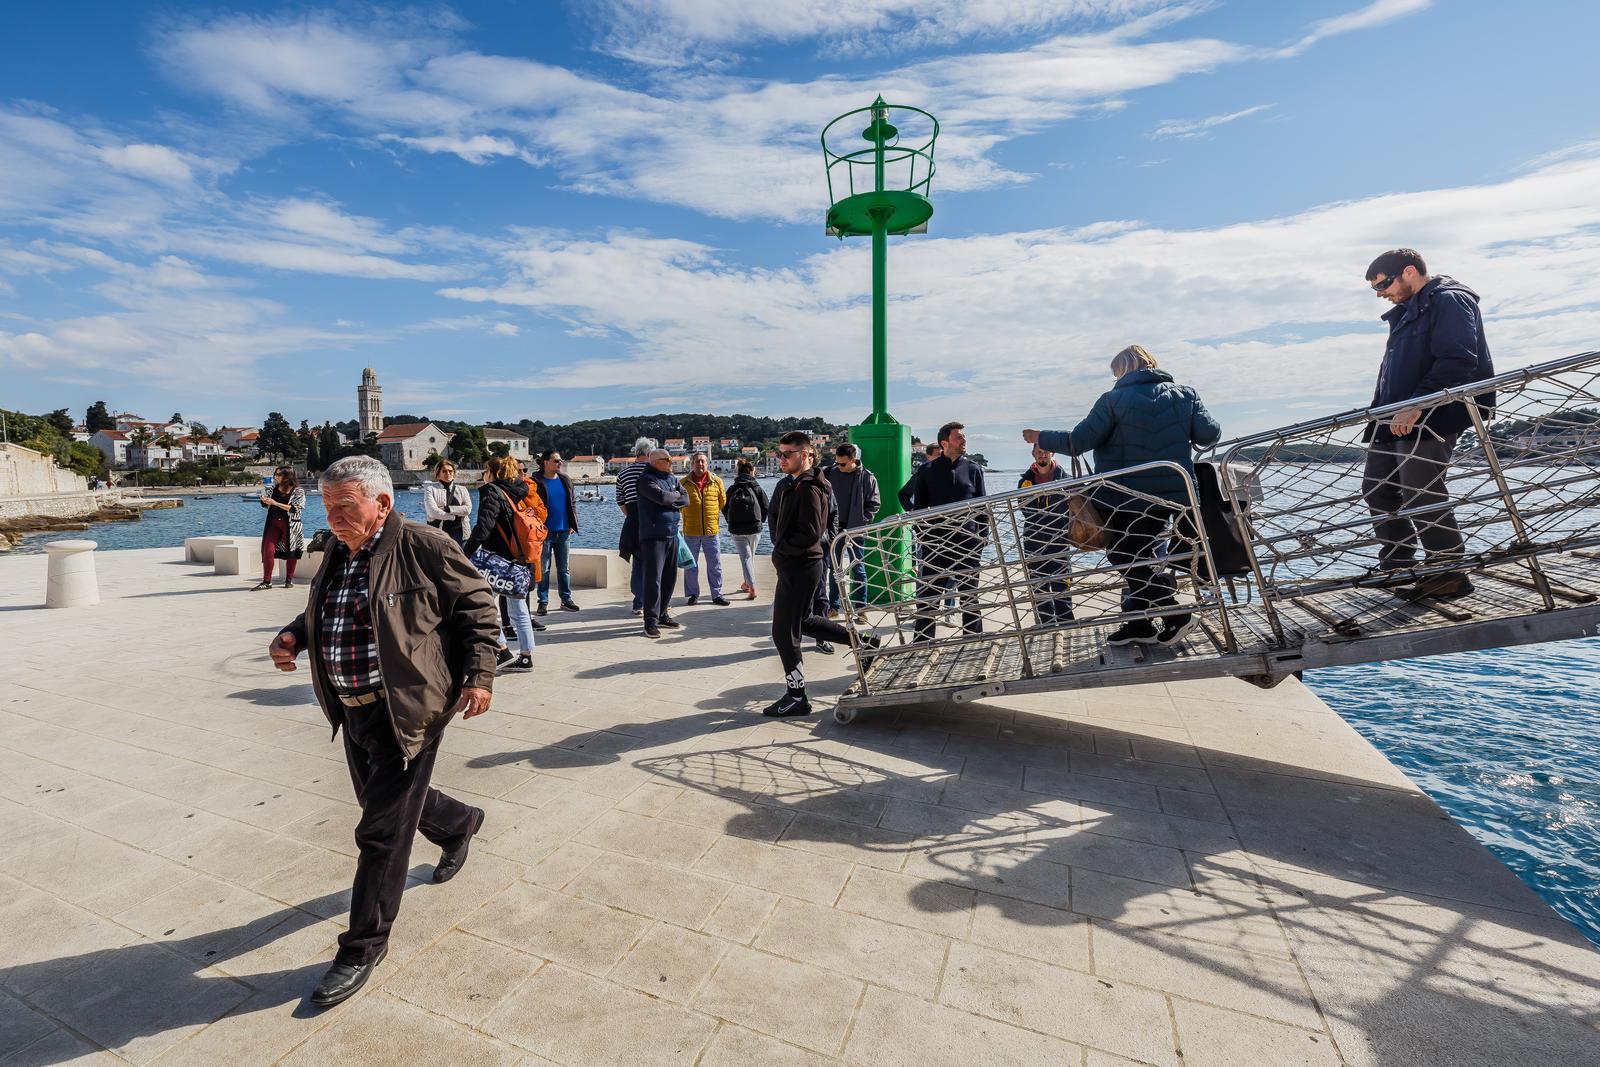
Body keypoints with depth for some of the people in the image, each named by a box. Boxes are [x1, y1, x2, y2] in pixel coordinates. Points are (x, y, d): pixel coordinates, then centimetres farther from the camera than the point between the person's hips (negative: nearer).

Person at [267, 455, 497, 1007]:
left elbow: (477, 607, -13)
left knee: (382, 832, 0)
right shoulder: (338, 554, 8)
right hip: (353, 711, 9)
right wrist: (293, 634, 2)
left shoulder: (424, 547, -16)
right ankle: (460, 823, 54)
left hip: (406, 711, -9)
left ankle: (363, 948, 20)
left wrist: (479, 676, -18)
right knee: (383, 801, 26)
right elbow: (319, 612, 24)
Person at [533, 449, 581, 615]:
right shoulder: (536, 483, -5)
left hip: (564, 532, 4)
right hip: (545, 532, -4)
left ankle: (566, 599, 19)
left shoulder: (566, 481, 10)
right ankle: (543, 602, 11)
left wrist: (573, 524, 5)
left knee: (564, 568, 10)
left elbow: (573, 503, 13)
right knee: (543, 569, 3)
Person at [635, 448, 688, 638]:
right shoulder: (646, 479, -7)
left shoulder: (672, 478, 16)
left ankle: (662, 614, 24)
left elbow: (685, 499, 7)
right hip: (653, 536, -8)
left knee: (669, 578, 12)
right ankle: (651, 621, -2)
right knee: (652, 578, -7)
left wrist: (670, 502, -10)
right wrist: (676, 495, -2)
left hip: (672, 535, 8)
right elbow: (661, 496, -22)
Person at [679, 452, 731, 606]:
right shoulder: (683, 482, -1)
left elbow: (723, 501, 16)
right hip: (691, 531, 0)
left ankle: (717, 594, 15)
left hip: (712, 530, 1)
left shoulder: (717, 481, 1)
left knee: (715, 564, 5)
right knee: (690, 565, 8)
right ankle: (693, 594, 21)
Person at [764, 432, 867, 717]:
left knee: (784, 632, -2)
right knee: (804, 620, 23)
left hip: (800, 567, -10)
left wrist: (782, 550, -13)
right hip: (795, 565, 10)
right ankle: (863, 640, 32)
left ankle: (796, 696, 12)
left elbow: (810, 533, -25)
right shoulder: (792, 484, 13)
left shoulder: (808, 488, -18)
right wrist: (780, 546, 8)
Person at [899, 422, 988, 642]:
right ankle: (923, 640, 13)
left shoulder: (973, 469, 6)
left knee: (969, 593, 11)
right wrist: (921, 535, -4)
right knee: (928, 593, 3)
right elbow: (919, 505, 4)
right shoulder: (927, 470, 2)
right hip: (935, 541, -1)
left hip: (968, 541, 1)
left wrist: (983, 535, 1)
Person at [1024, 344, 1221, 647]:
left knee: (1124, 557, 6)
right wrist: (1182, 433, 20)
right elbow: (1209, 434, -2)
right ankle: (1139, 624, 21)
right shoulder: (1185, 394, 4)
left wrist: (1041, 438, 3)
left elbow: (1077, 441, -12)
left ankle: (1176, 615, 2)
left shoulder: (1113, 400, -9)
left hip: (1126, 497, -6)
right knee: (1139, 556, 17)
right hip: (1170, 494, 6)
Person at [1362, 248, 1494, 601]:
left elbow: (1456, 361, -20)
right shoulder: (1406, 313, 22)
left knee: (1420, 492, -12)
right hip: (1397, 418, 10)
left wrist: (1416, 405, -29)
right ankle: (1397, 567, 18)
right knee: (1376, 487, 9)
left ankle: (1450, 574, -1)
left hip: (1434, 415, -10)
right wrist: (1380, 413, 18)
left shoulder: (1449, 301, -7)